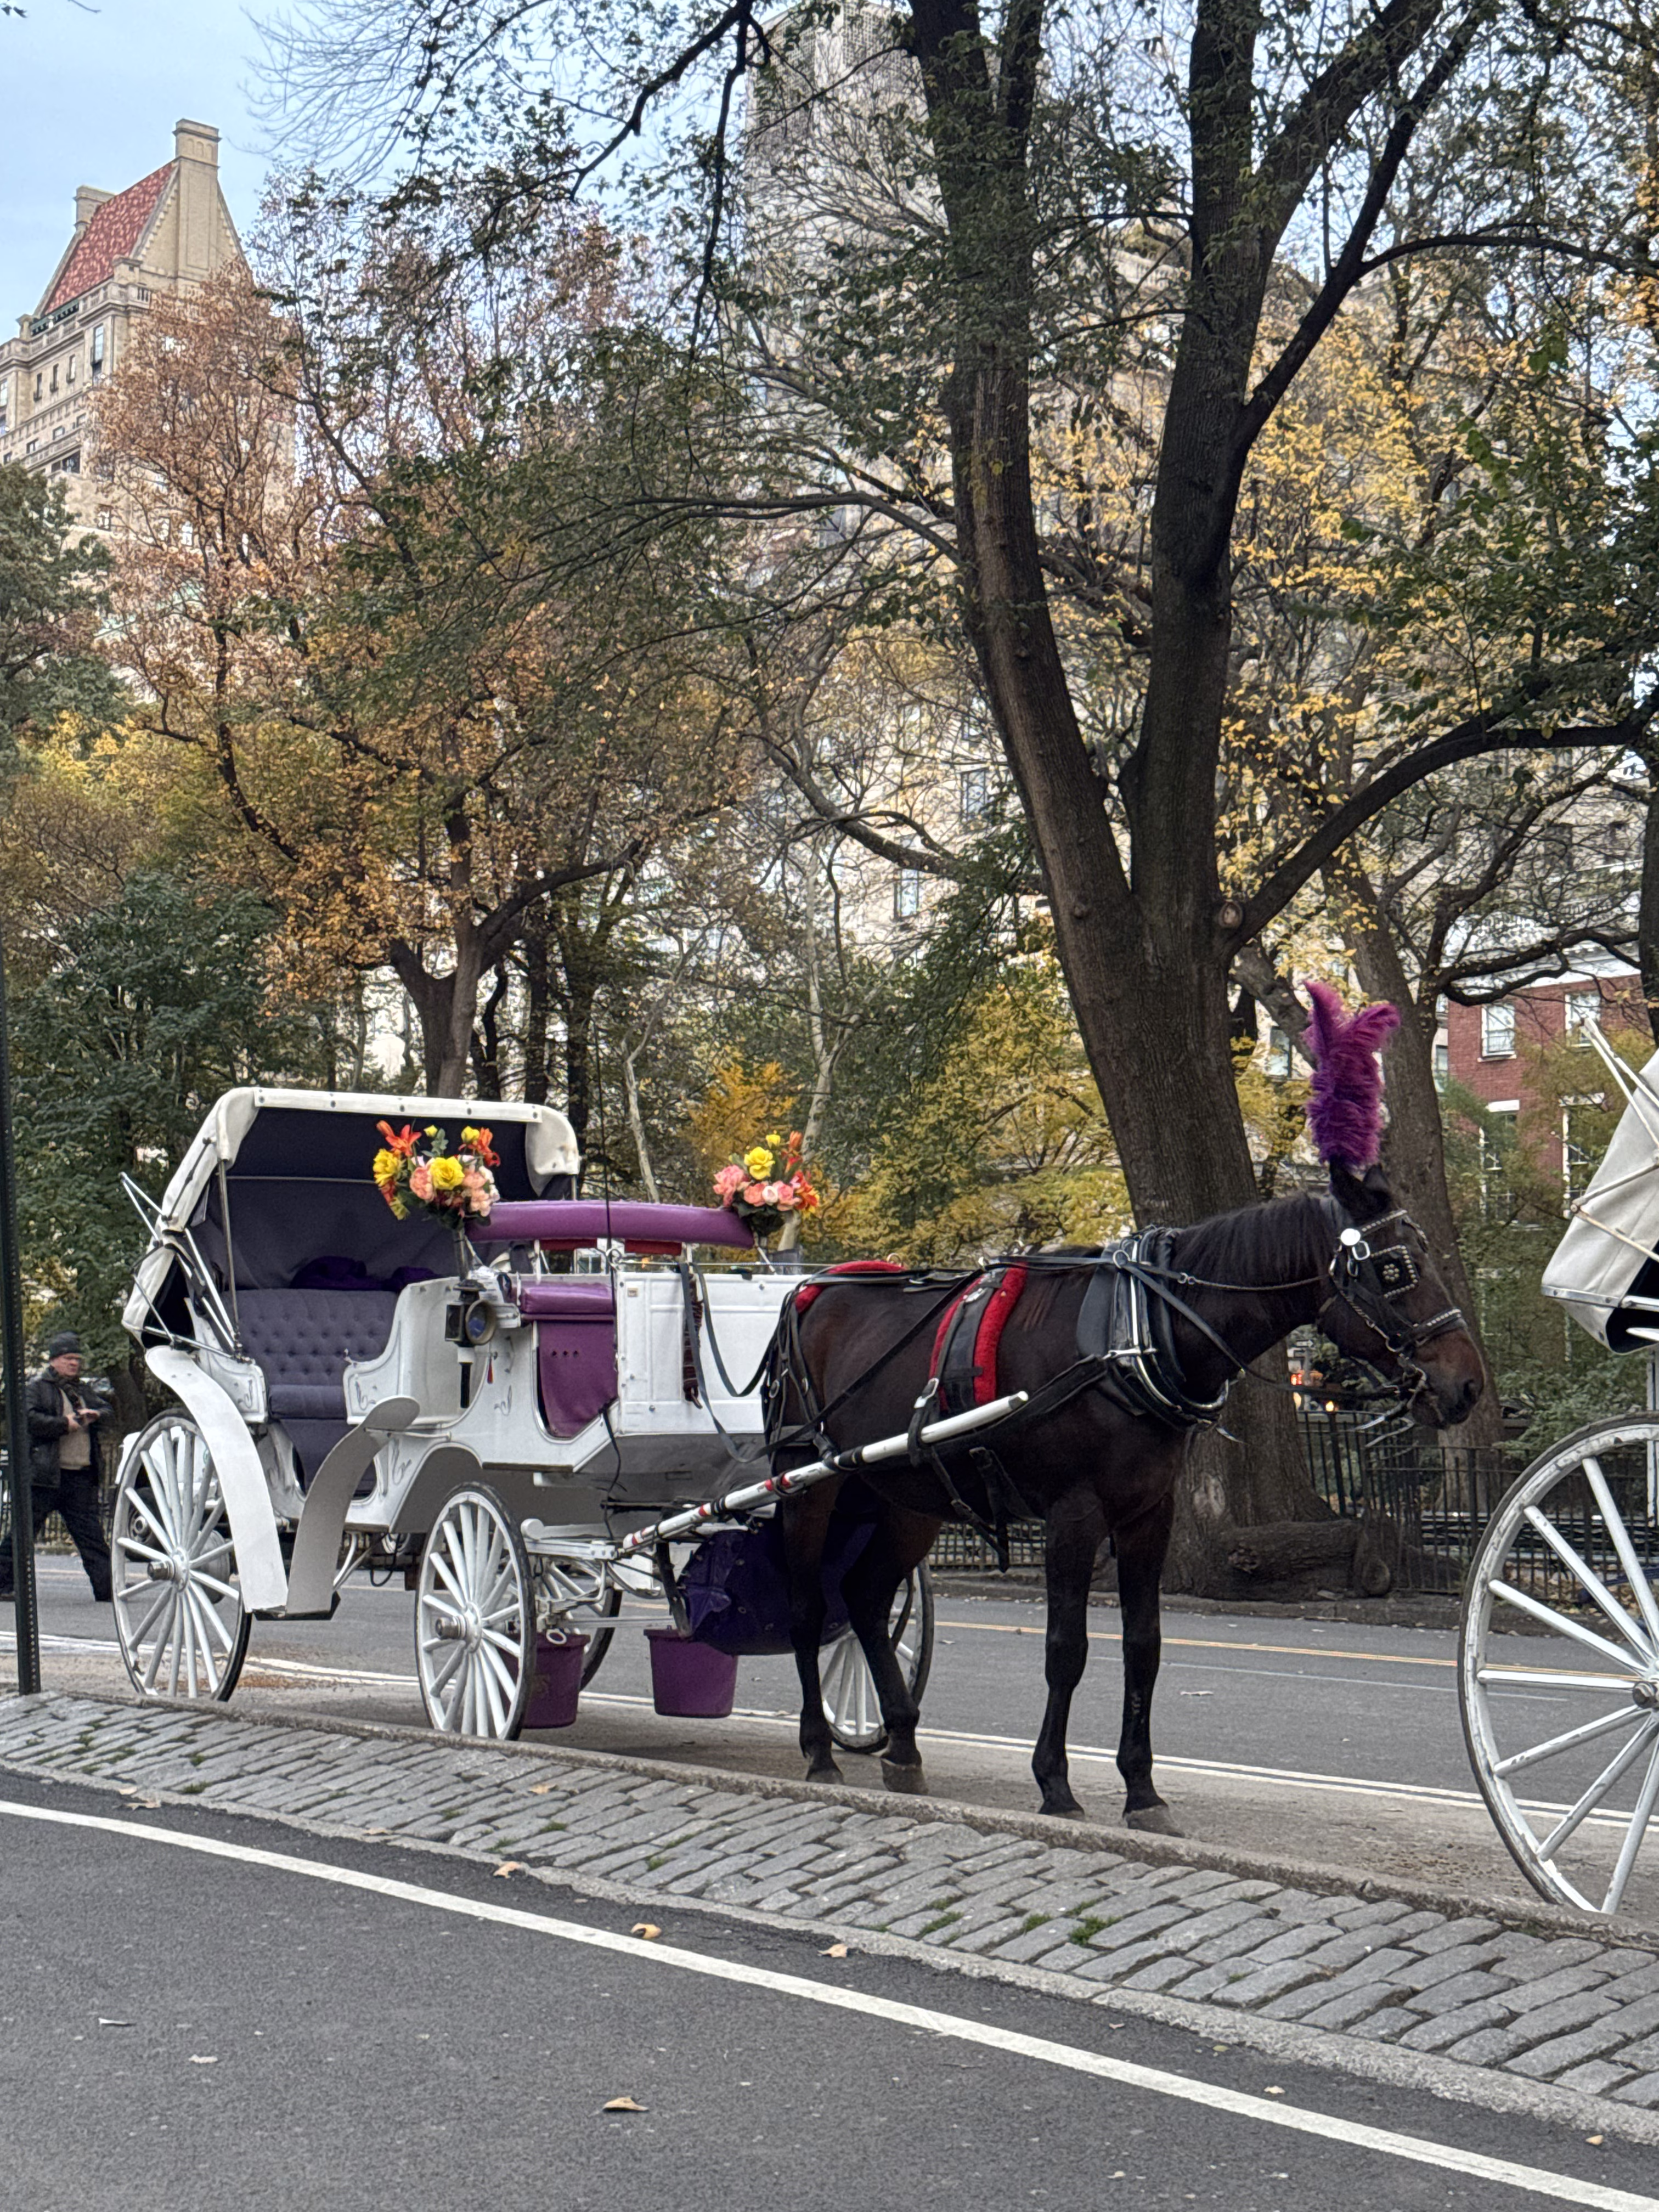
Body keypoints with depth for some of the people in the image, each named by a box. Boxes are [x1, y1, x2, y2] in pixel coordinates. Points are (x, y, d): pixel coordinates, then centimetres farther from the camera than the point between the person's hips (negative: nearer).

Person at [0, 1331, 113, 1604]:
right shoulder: (37, 1387, -1)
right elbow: (31, 1420, -15)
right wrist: (67, 1424, -14)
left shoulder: (82, 1391, 20)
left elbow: (107, 1411, 24)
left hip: (81, 1478, 6)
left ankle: (107, 1588, 2)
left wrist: (94, 1415, 1)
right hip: (47, 1476, -6)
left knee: (91, 1534, 4)